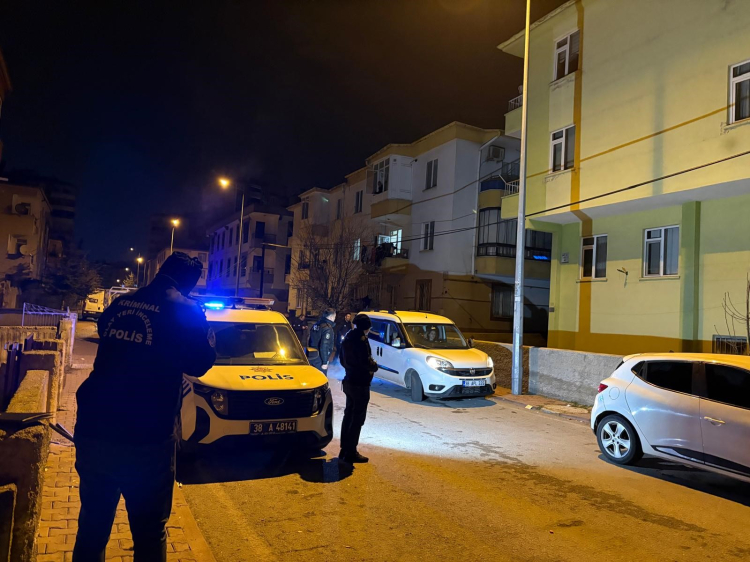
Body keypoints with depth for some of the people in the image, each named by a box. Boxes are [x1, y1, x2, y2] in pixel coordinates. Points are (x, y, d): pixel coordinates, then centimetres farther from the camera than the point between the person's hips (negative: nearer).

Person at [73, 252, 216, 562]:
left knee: (92, 528, 22)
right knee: (149, 534, 12)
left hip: (92, 433, 5)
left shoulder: (120, 303, 10)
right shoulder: (185, 310, -7)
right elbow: (199, 364, -1)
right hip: (144, 442, -5)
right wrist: (208, 335, 16)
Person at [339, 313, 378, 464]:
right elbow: (366, 363, -23)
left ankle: (344, 450, 25)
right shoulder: (361, 339, -19)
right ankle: (350, 453, 4)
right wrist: (374, 366, -4)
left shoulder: (347, 338, 10)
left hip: (349, 382, 9)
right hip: (360, 384, -9)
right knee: (357, 418, -1)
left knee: (348, 416, 16)